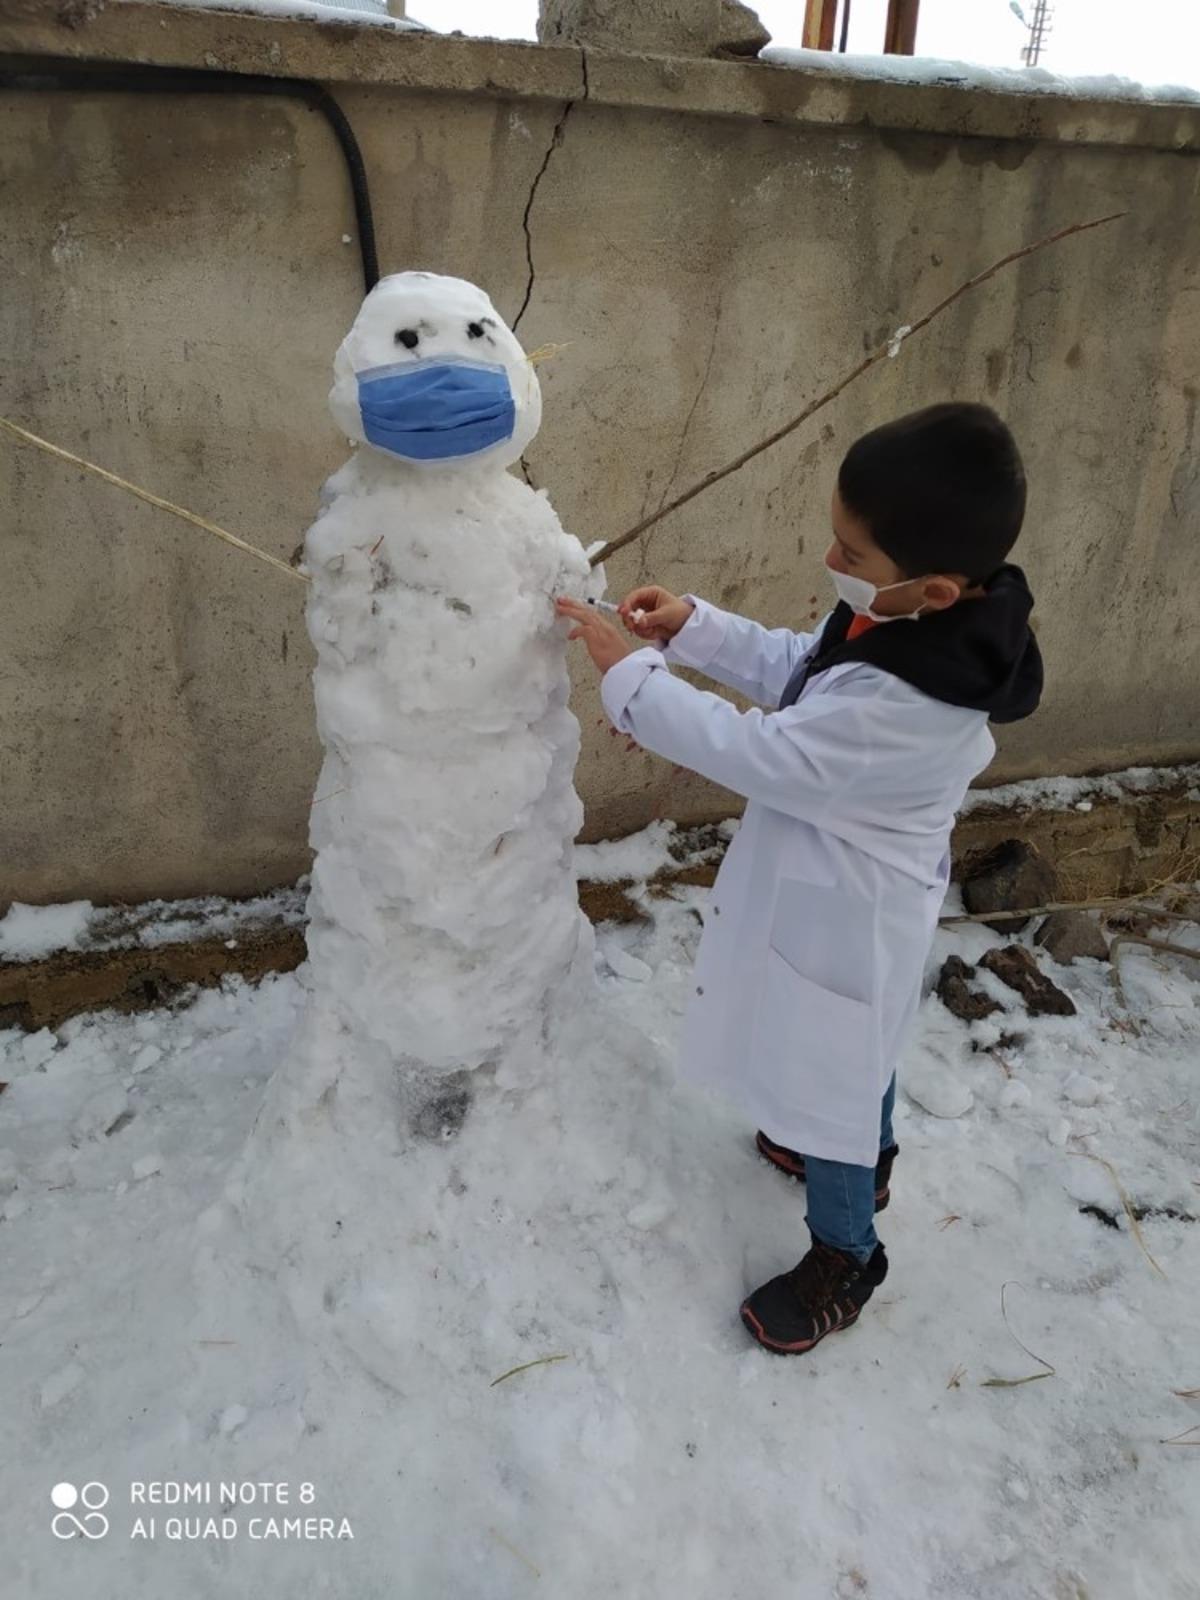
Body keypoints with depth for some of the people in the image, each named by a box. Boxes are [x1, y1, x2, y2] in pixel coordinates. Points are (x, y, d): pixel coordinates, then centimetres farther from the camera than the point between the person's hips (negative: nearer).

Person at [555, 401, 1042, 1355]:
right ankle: (865, 1158, 61)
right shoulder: (935, 620, -12)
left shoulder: (902, 705, -40)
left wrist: (632, 675, -23)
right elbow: (796, 671, 1)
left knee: (828, 1077, 13)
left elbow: (755, 752, -31)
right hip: (851, 887, 9)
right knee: (856, 1049, 32)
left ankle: (845, 1260, 39)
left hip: (843, 913, -9)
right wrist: (691, 628, -9)